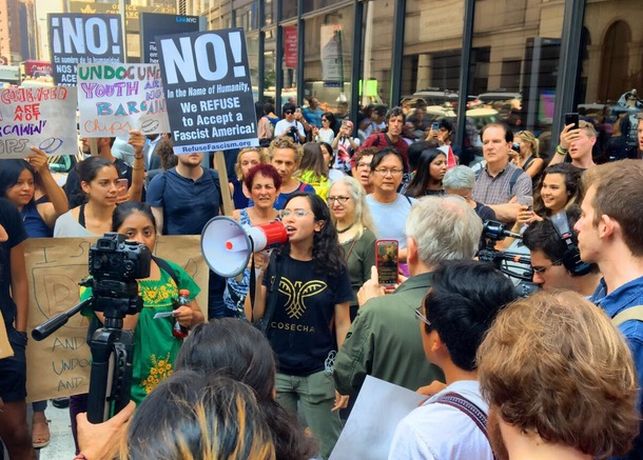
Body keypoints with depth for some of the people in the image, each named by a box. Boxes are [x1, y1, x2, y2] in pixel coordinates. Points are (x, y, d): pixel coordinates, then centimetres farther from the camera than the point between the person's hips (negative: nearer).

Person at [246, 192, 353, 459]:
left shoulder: (333, 268, -6)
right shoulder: (272, 260, -3)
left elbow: (342, 324, -2)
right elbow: (253, 315, -6)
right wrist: (258, 272, -16)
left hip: (318, 372, -1)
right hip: (274, 370, 2)